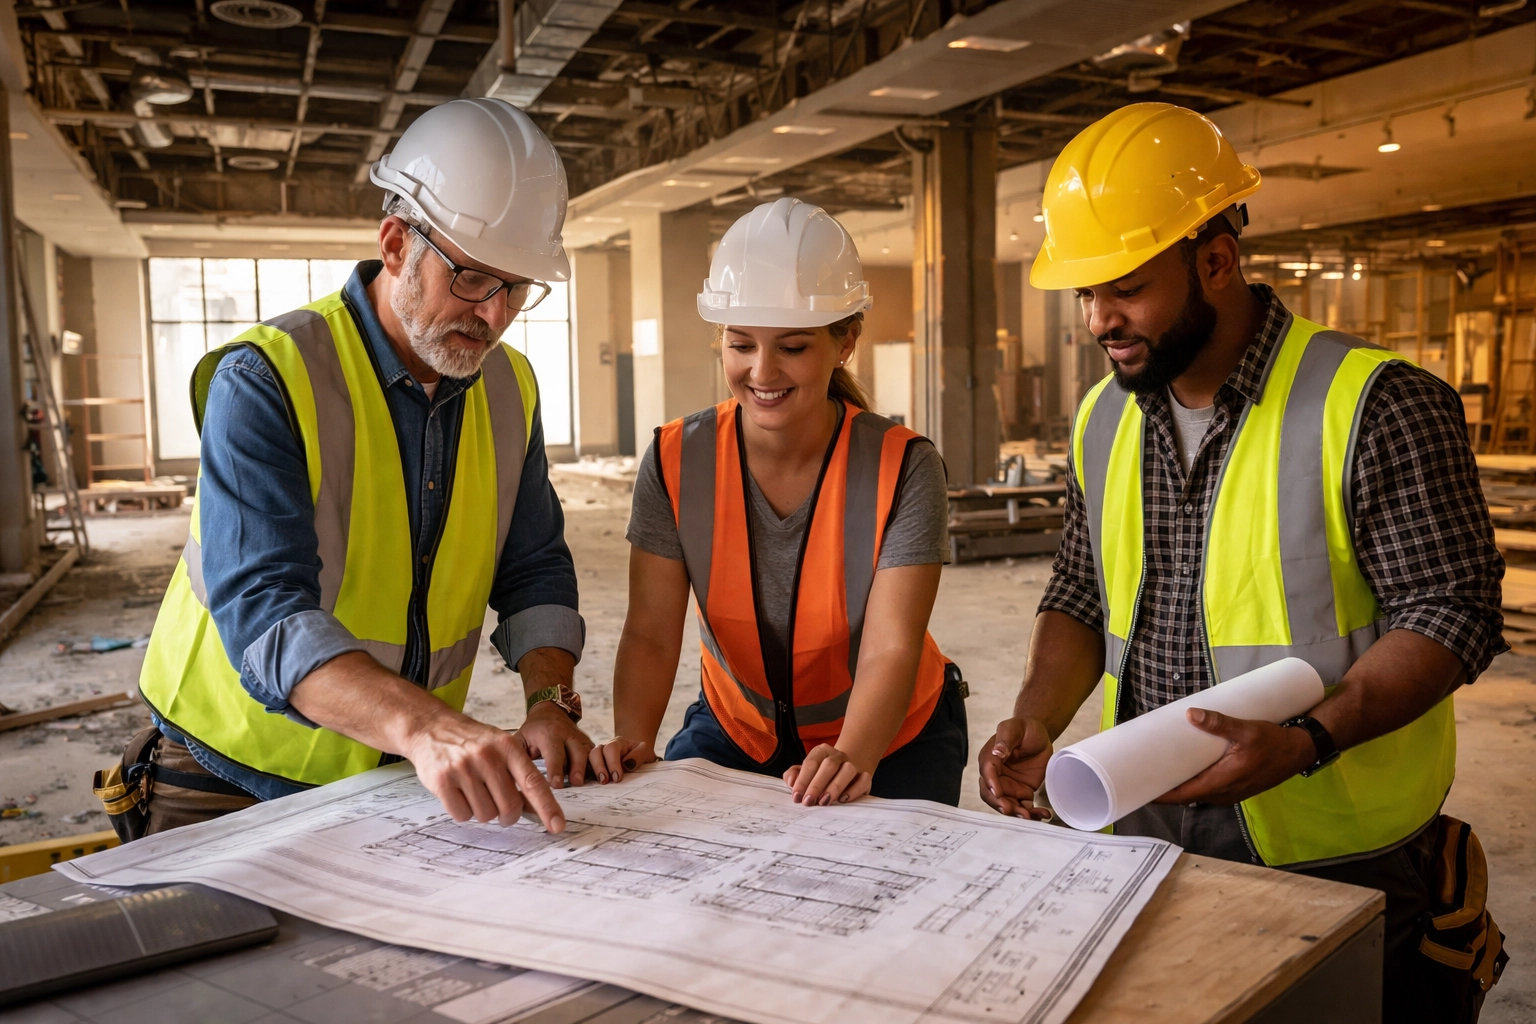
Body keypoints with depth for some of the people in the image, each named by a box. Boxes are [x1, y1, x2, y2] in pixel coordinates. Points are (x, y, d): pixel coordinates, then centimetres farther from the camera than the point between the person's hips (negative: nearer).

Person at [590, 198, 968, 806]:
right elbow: (651, 633, -15)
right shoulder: (676, 461, -14)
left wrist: (851, 757, -45)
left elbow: (890, 651, -27)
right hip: (735, 728, 2)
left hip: (889, 740, -1)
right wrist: (631, 738, -33)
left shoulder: (903, 468, -20)